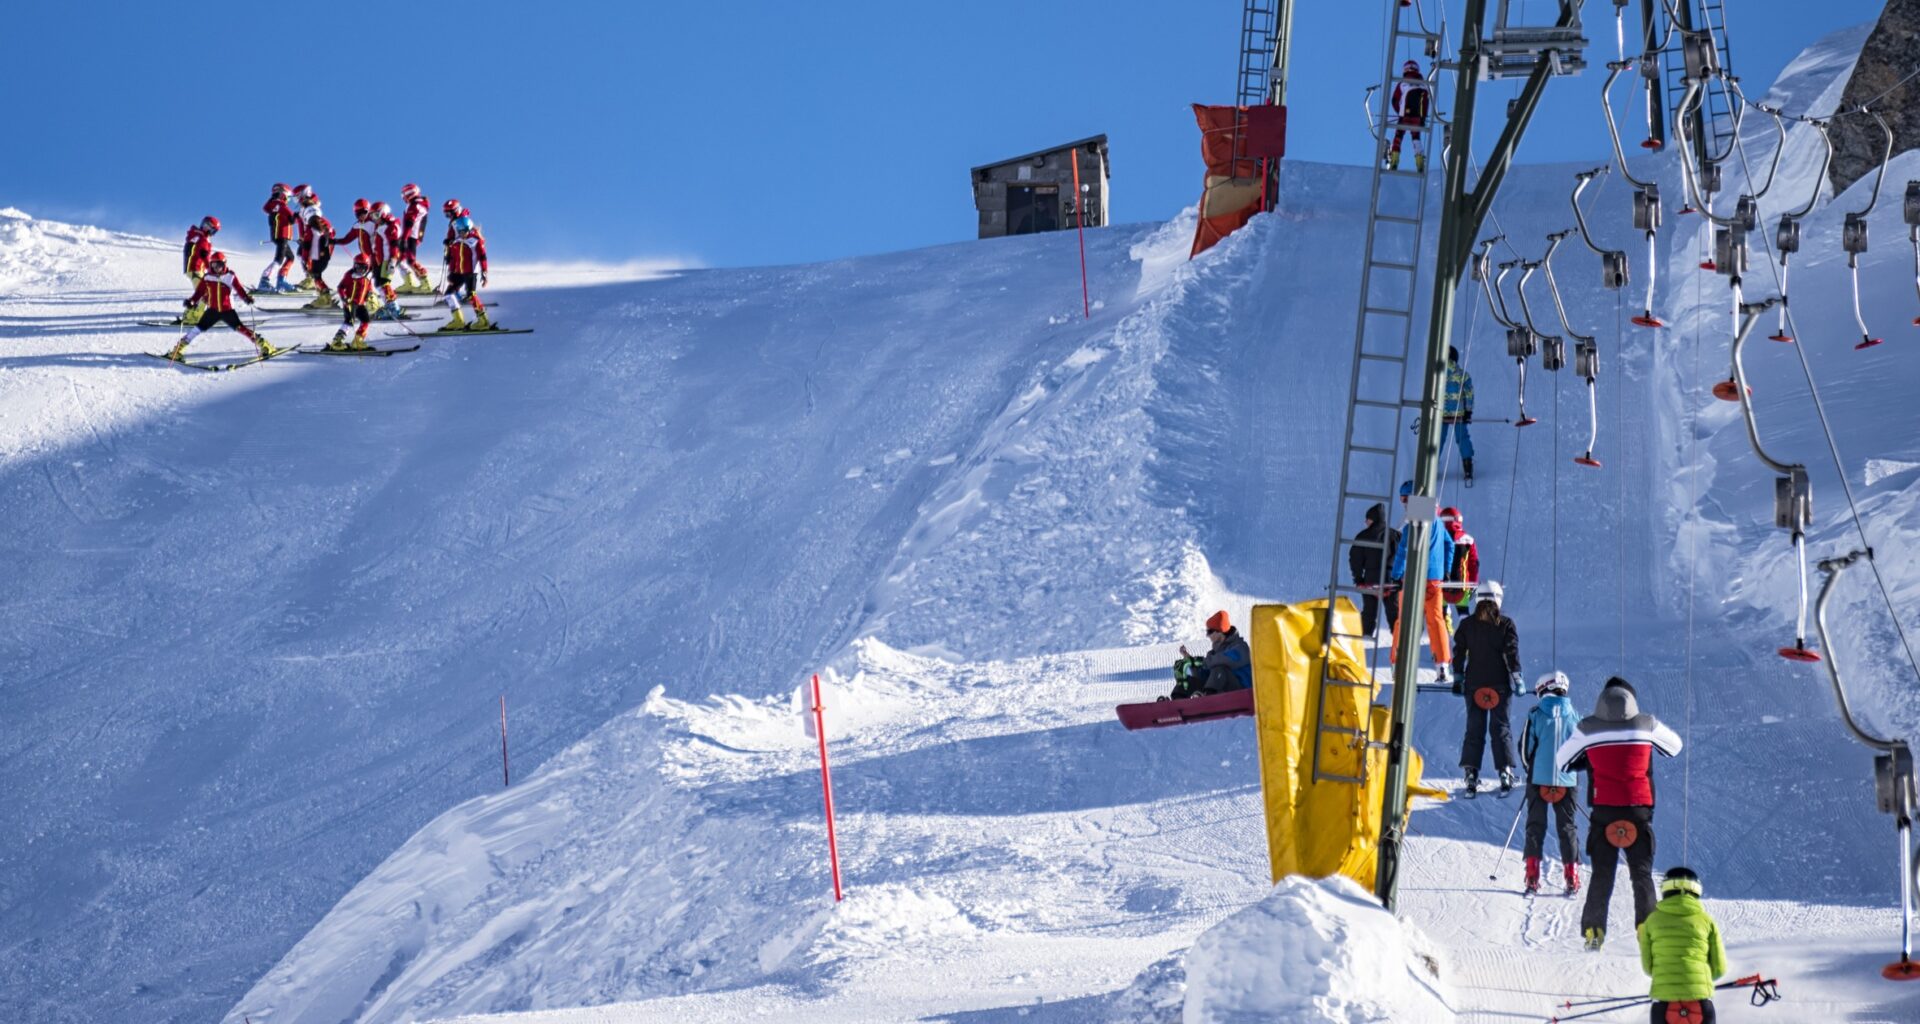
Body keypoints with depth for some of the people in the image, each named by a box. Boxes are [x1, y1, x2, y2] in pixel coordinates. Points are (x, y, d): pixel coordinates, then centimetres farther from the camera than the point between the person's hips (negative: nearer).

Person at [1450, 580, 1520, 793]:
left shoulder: (1467, 624, 2)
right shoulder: (1506, 624, -4)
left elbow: (1459, 652, 4)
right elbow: (1512, 653, -8)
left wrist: (1457, 678, 11)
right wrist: (1517, 679, -5)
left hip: (1474, 684, 2)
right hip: (1500, 684, -2)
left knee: (1474, 728, 6)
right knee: (1501, 727, 4)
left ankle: (1471, 773, -2)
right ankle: (1505, 771, -6)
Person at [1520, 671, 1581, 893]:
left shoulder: (1535, 714, -4)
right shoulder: (1573, 715, 1)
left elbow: (1525, 746, -1)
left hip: (1539, 777, -1)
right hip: (1566, 780, 1)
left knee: (1535, 824, 6)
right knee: (1567, 826, 8)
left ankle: (1532, 875, -3)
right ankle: (1572, 877, 2)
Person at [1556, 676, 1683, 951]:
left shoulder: (1587, 728, -4)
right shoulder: (1646, 725, -3)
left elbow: (1561, 762, 7)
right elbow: (1675, 746, 15)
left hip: (1603, 811, 0)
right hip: (1639, 810, 0)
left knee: (1601, 874, 9)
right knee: (1642, 874, 7)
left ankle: (1594, 931, 2)